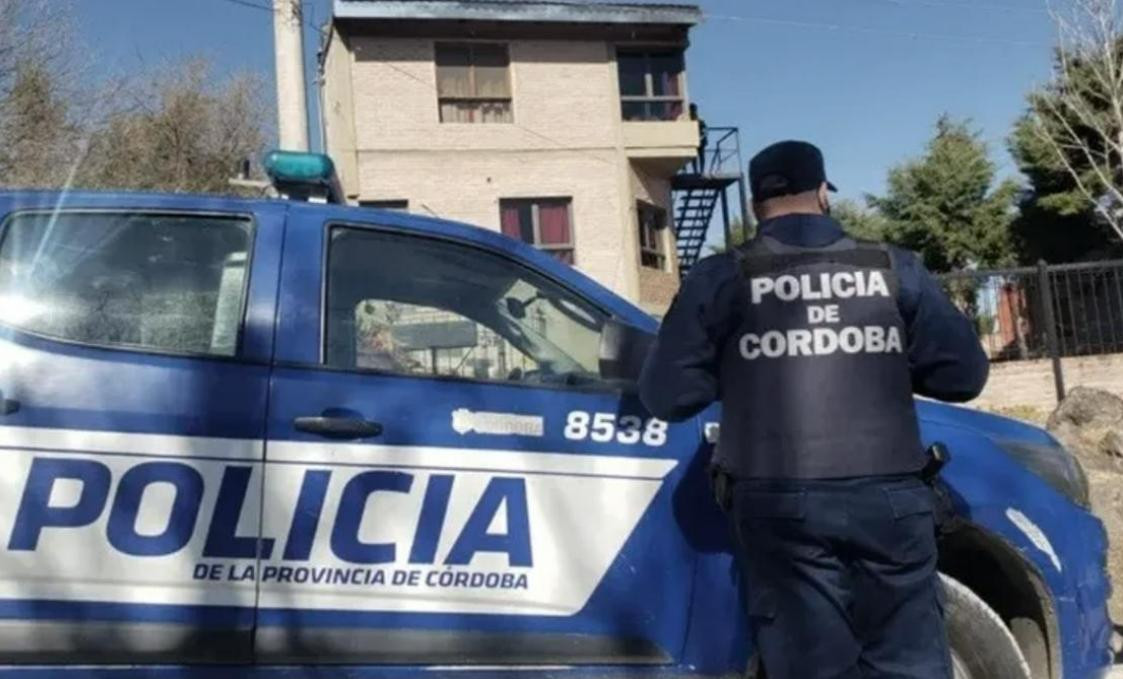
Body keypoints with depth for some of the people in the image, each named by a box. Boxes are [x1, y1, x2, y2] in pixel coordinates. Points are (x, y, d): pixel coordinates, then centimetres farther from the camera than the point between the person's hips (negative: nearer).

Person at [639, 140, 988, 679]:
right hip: (887, 496, 2)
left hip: (779, 503, -1)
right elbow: (963, 373, 7)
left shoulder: (720, 278, 2)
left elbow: (666, 394, 0)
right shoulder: (895, 269, 7)